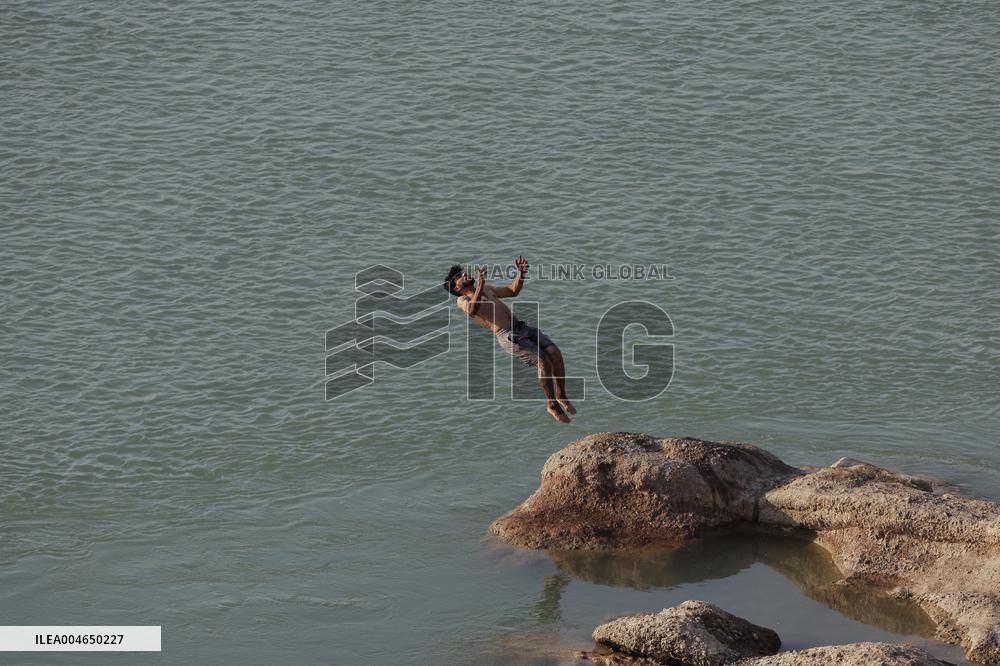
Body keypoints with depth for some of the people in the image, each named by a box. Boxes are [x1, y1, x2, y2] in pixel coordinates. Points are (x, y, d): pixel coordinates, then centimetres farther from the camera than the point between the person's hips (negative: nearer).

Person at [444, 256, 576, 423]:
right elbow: (471, 310, -17)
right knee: (544, 362, -21)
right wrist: (480, 286, -30)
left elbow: (513, 291, 35)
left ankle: (561, 396, 4)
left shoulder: (486, 289, 30)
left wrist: (521, 273, 19)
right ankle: (552, 405, -4)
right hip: (507, 336, -7)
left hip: (522, 327, 7)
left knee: (555, 353, -12)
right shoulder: (463, 300, 7)